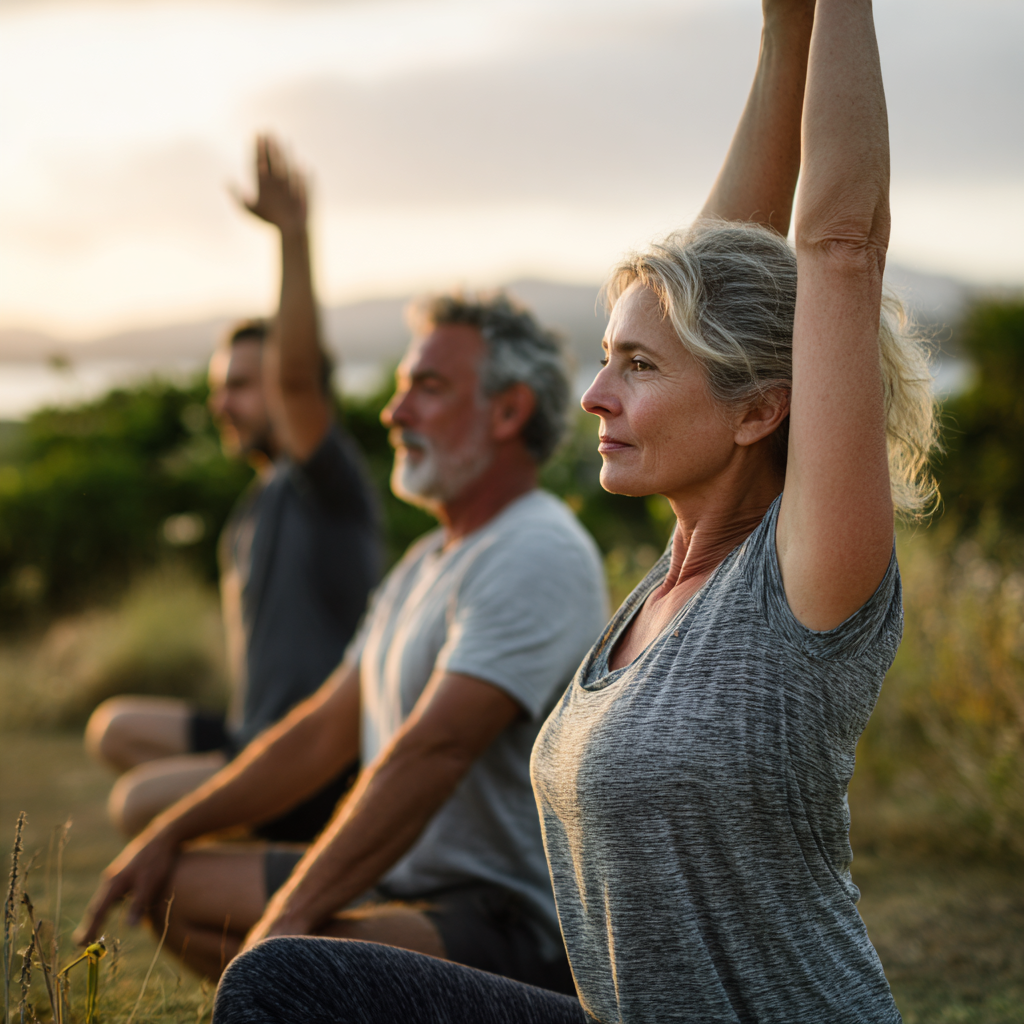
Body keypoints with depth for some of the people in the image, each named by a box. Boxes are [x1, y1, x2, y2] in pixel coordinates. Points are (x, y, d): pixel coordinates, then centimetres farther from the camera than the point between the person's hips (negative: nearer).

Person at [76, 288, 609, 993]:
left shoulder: (538, 557, -18)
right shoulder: (429, 563, 16)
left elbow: (433, 751, -27)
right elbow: (324, 730, 20)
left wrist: (288, 919, -30)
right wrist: (171, 831, 15)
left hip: (517, 919, -10)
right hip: (407, 882, 10)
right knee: (176, 887, 13)